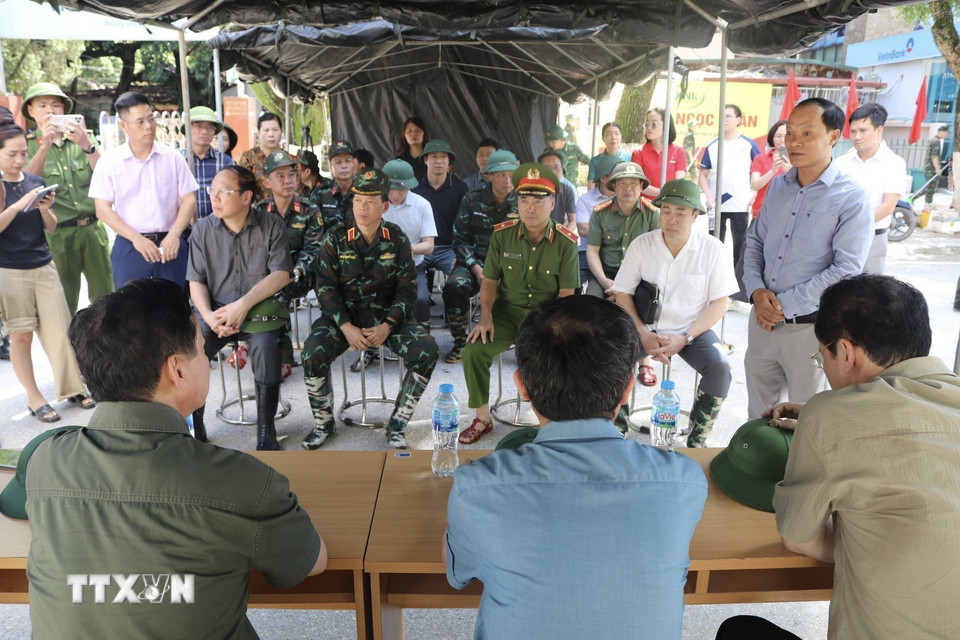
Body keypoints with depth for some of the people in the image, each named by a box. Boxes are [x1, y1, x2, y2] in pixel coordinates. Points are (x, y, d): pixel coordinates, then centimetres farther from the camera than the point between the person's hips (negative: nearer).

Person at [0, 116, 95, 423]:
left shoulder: (36, 182, 8)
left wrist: (45, 209, -9)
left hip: (44, 266, 3)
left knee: (60, 329, 2)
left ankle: (73, 388, 14)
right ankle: (34, 398, 12)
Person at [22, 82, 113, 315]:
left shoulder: (81, 138, 9)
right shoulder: (28, 144, 4)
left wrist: (87, 145, -18)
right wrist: (45, 145, -22)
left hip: (93, 228, 1)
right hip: (57, 234, -1)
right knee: (63, 306, 8)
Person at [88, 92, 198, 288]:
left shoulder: (173, 158, 5)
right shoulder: (109, 161, 2)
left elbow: (189, 201, 2)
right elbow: (103, 209, -2)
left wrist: (174, 235, -12)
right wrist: (136, 238, -14)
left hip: (170, 243, 1)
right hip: (129, 245, -1)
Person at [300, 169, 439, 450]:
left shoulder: (397, 239, -1)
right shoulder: (336, 238, -3)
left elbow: (407, 289, -3)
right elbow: (326, 288, -5)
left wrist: (388, 326, -17)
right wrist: (346, 327, -18)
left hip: (387, 314, 1)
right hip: (343, 314, 0)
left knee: (426, 352, -24)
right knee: (312, 353, -27)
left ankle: (397, 424, -5)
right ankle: (323, 423, -1)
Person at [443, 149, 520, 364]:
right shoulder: (472, 200, 3)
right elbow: (460, 240, 2)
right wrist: (477, 270, -11)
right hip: (475, 263, 1)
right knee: (454, 286, -30)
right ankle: (460, 342, -8)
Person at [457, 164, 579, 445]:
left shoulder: (566, 242, -6)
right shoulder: (502, 235, -2)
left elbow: (566, 292, -5)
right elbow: (489, 281, 4)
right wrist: (486, 316, -12)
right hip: (508, 310, 1)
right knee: (473, 350, -21)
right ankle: (482, 418, 1)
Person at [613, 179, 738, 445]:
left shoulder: (711, 248, -5)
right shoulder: (641, 245, -2)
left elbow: (719, 304, -4)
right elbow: (623, 295, 0)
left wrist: (684, 338, -15)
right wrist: (644, 334, -14)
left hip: (692, 330, 0)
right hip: (647, 328, 1)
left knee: (720, 366, -28)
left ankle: (696, 442, -8)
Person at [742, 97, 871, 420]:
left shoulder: (851, 198, -11)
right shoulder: (777, 186, 7)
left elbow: (846, 270, -17)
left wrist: (785, 305, -16)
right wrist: (756, 291, -6)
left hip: (809, 327, -5)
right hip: (762, 320, 5)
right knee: (758, 415, 18)